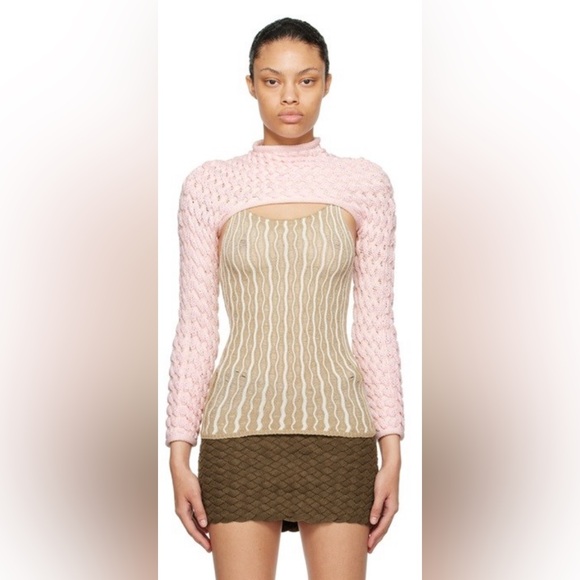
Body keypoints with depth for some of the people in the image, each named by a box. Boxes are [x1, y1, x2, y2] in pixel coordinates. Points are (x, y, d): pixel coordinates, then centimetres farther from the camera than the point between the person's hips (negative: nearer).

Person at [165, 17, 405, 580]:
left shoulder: (363, 184, 5)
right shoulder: (210, 185, 4)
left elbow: (376, 326, 5)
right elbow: (195, 328, 4)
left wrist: (391, 452, -1)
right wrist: (179, 454, -1)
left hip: (336, 430, 1)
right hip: (242, 428, 0)